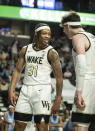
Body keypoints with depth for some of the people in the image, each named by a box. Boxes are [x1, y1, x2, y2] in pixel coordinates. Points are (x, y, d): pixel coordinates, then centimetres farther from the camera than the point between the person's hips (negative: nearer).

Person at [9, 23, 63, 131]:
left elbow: (59, 78, -6)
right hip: (25, 89, 5)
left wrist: (58, 101, -10)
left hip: (41, 90, -5)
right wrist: (11, 90, 4)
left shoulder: (51, 53, -6)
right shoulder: (25, 50, 9)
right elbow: (18, 71, 15)